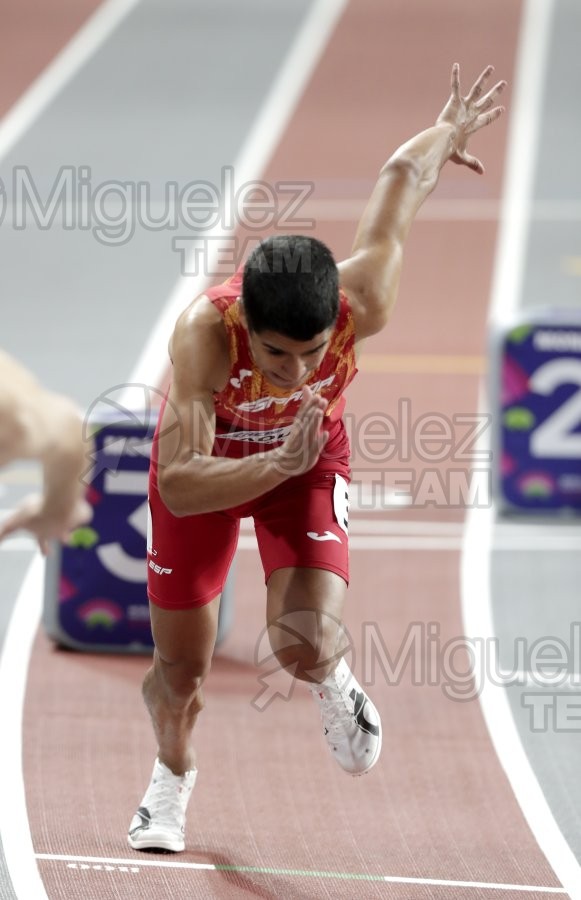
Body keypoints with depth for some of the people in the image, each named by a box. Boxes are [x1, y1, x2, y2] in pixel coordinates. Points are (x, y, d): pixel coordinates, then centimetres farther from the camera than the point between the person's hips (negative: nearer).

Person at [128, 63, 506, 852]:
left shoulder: (362, 304, -37)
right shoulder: (204, 333, -43)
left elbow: (402, 176, -17)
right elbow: (179, 487, -47)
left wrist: (449, 132, 5)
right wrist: (278, 464, -60)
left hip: (308, 460, 1)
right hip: (207, 463, 0)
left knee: (307, 643, -23)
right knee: (181, 667, 11)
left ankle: (334, 688, 17)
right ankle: (172, 775, 46)